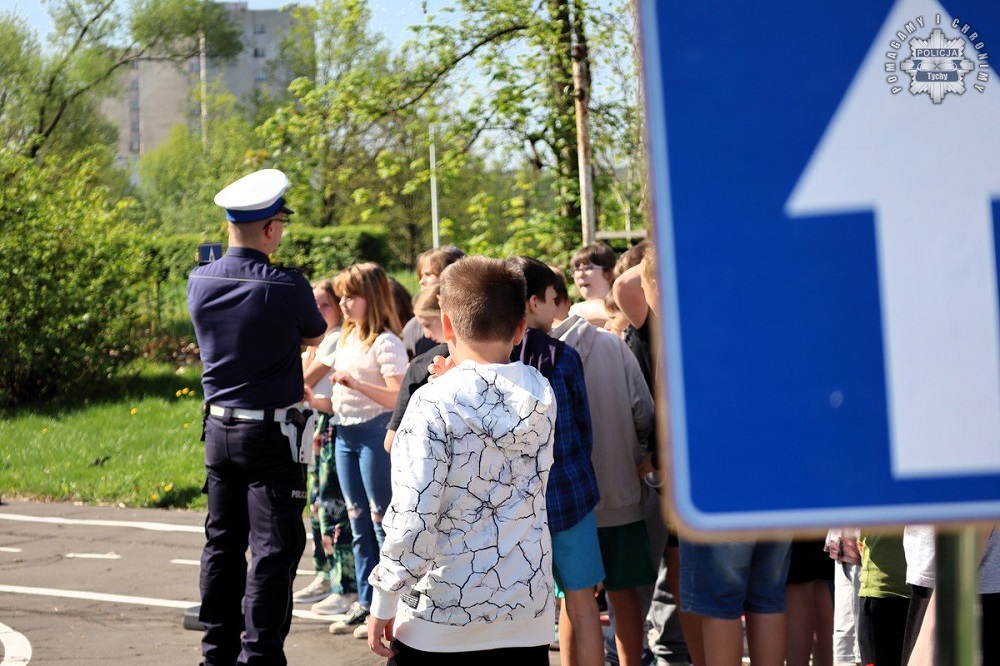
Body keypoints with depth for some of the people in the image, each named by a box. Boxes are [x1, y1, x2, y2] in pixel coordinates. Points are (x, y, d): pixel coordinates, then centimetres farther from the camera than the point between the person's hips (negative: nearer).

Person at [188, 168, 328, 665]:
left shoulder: (200, 282, -2)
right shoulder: (287, 288, -17)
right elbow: (315, 336, 3)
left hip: (219, 428, 6)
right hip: (272, 434, -6)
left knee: (222, 544, 15)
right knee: (273, 550, -1)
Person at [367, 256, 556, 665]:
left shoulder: (436, 404, -14)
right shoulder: (541, 395, 1)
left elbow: (412, 519, -17)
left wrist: (383, 604, -8)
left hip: (442, 618, -4)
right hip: (526, 613, 4)